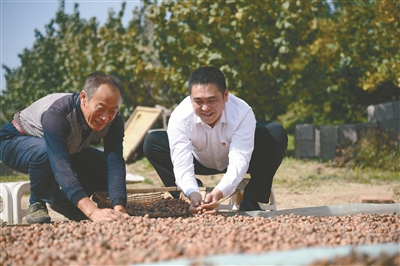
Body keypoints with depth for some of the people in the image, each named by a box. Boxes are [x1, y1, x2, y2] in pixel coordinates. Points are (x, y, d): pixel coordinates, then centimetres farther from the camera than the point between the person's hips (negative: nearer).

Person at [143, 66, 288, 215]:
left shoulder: (242, 113, -34)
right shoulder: (180, 117, -31)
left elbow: (239, 162, -40)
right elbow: (182, 165, -37)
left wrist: (219, 193, -57)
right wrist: (192, 194, -58)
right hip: (200, 162, 1)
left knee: (277, 134, -28)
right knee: (152, 142, -24)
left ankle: (251, 204, -21)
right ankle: (192, 203, -18)